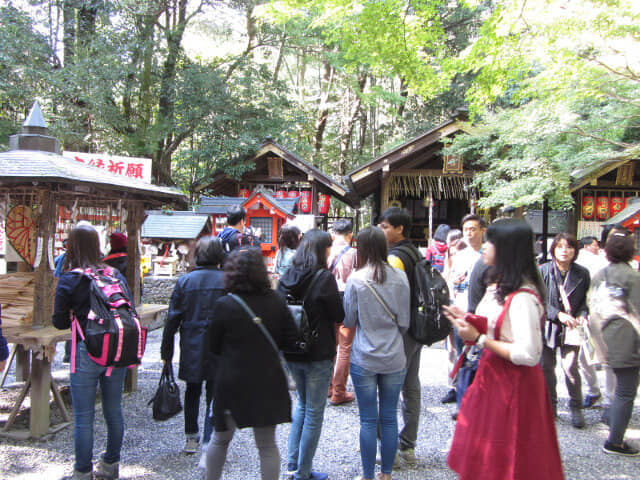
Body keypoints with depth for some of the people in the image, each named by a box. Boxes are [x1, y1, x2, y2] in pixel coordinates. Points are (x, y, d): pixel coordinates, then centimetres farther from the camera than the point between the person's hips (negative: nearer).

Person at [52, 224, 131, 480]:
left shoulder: (68, 280, -10)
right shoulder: (117, 275, 1)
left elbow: (59, 322, -6)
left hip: (87, 353, -4)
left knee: (83, 418, 7)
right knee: (114, 411, 17)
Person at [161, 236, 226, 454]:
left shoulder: (184, 281, -2)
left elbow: (173, 318, 0)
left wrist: (166, 351, 7)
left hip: (191, 346, 2)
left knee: (192, 391, 20)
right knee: (214, 394, 5)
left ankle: (191, 438, 30)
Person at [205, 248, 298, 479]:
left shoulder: (224, 305, -12)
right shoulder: (276, 301, -6)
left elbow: (214, 347, -2)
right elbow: (290, 338, 1)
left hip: (232, 382, -1)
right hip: (268, 382, 2)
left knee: (220, 439, 20)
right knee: (267, 445, 12)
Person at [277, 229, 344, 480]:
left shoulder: (287, 277, 1)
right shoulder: (324, 278, -17)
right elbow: (339, 316, -11)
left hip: (291, 353, 6)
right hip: (318, 355, -6)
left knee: (302, 404, 24)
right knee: (314, 412, 7)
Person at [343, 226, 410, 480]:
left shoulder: (356, 280, -12)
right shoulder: (400, 277, -5)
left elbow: (349, 321, -2)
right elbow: (405, 322, 1)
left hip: (364, 359, -2)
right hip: (394, 359, 3)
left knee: (368, 420, 8)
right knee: (389, 418, 13)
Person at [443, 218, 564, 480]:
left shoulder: (523, 297, -24)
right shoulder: (498, 285, 8)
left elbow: (528, 354, -28)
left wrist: (479, 338, -23)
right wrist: (467, 320, 3)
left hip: (513, 385, -9)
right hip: (491, 377, 9)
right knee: (482, 458, 20)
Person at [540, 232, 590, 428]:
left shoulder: (582, 273, 0)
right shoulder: (543, 271, -4)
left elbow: (586, 299, 6)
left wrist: (582, 315, -12)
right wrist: (558, 314, -15)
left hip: (571, 327, -1)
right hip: (547, 325, 1)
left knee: (570, 367, -8)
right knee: (547, 367, 9)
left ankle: (576, 407, 11)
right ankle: (550, 406, 26)